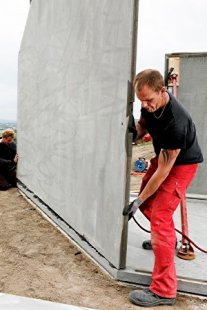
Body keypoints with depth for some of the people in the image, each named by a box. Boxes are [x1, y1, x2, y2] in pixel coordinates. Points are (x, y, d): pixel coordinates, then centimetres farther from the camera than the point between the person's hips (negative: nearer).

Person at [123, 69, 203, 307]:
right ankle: (167, 239, 43)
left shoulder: (176, 122, -38)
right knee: (146, 202, 15)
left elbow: (164, 170, -31)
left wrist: (138, 201, -24)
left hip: (182, 163, -8)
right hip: (163, 156, 8)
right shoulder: (150, 104, -14)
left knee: (160, 217, -16)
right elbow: (142, 126, 8)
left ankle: (163, 291, -8)